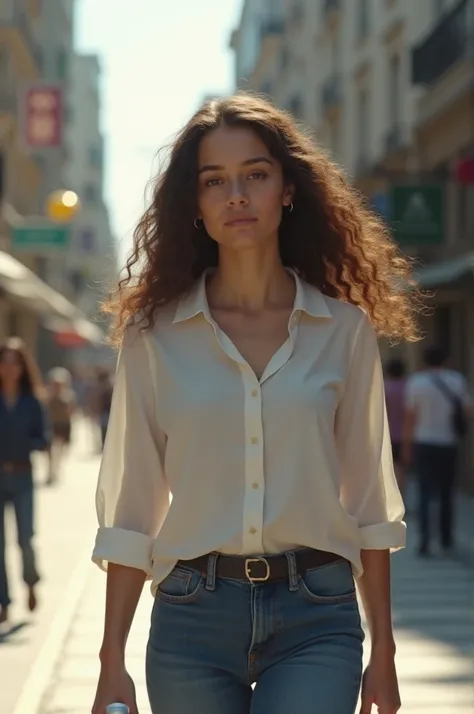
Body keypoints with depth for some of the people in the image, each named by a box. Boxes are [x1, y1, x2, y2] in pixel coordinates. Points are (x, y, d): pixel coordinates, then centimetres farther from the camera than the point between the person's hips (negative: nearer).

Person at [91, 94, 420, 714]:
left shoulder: (344, 329, 3)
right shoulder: (154, 333, 2)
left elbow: (369, 504, 8)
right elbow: (129, 514, 3)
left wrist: (383, 654, 7)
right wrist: (112, 664, 0)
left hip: (317, 619, 0)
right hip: (193, 615, 1)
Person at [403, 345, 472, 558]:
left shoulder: (416, 382, -5)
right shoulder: (457, 380, -1)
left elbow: (410, 418, -5)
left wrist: (407, 446, 2)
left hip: (424, 444, -2)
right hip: (448, 444, 2)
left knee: (425, 493, -2)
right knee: (447, 494, 14)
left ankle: (425, 541, -15)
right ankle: (446, 541, 20)